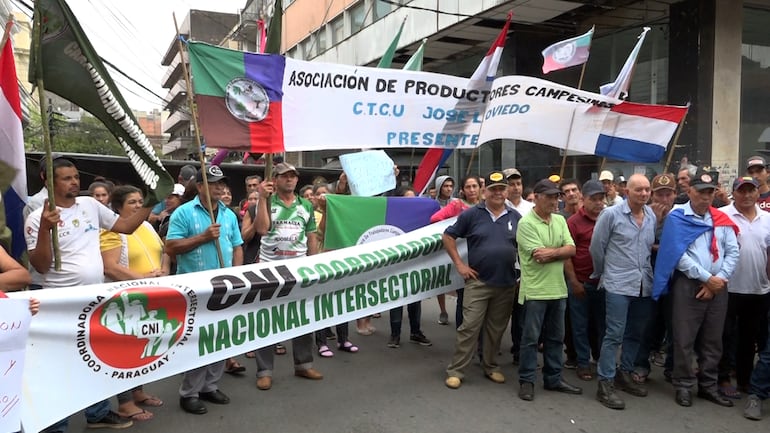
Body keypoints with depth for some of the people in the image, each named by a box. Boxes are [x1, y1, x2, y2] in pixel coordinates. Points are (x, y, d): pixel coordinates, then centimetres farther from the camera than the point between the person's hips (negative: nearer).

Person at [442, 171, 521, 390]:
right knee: (469, 327, -4)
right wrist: (459, 264, -3)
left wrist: (523, 270, 6)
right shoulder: (472, 214, -3)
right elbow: (448, 236, 2)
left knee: (496, 329, 13)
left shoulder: (515, 217, 5)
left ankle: (490, 366, 28)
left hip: (506, 283, 3)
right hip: (478, 281, -3)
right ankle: (455, 370, 5)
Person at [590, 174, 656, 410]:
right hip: (618, 284, -6)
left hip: (644, 284, 6)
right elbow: (596, 246, -2)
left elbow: (652, 246, 17)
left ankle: (624, 374, 31)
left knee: (635, 334, 15)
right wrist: (602, 273, 7)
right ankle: (605, 384, 1)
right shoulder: (611, 214, -9)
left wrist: (645, 270, 17)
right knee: (614, 335, -6)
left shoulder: (652, 216, 7)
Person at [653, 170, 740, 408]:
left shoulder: (722, 219, 10)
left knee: (713, 340, 12)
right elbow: (678, 255, -12)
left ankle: (708, 385, 24)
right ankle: (684, 385, 13)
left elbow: (733, 253, 5)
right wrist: (707, 278, -13)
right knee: (684, 339, 0)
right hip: (688, 284, -4)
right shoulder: (677, 217, -4)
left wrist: (719, 279, -9)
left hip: (718, 287, 4)